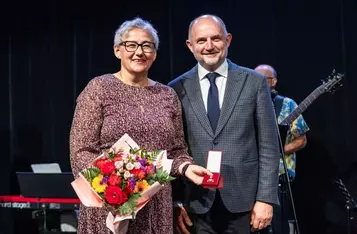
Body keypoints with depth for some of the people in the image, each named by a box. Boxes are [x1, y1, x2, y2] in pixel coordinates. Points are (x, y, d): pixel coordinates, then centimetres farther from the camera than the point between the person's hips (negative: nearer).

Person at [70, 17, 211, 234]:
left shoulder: (167, 95, 8)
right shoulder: (99, 89, -3)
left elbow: (176, 150, 13)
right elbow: (81, 152, -7)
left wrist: (187, 167, -8)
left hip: (157, 207, 4)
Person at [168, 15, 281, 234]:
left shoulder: (254, 82, 1)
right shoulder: (177, 89, 3)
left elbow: (268, 147, 0)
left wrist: (266, 198, -5)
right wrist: (174, 203, 0)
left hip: (244, 201, 0)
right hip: (196, 204, 1)